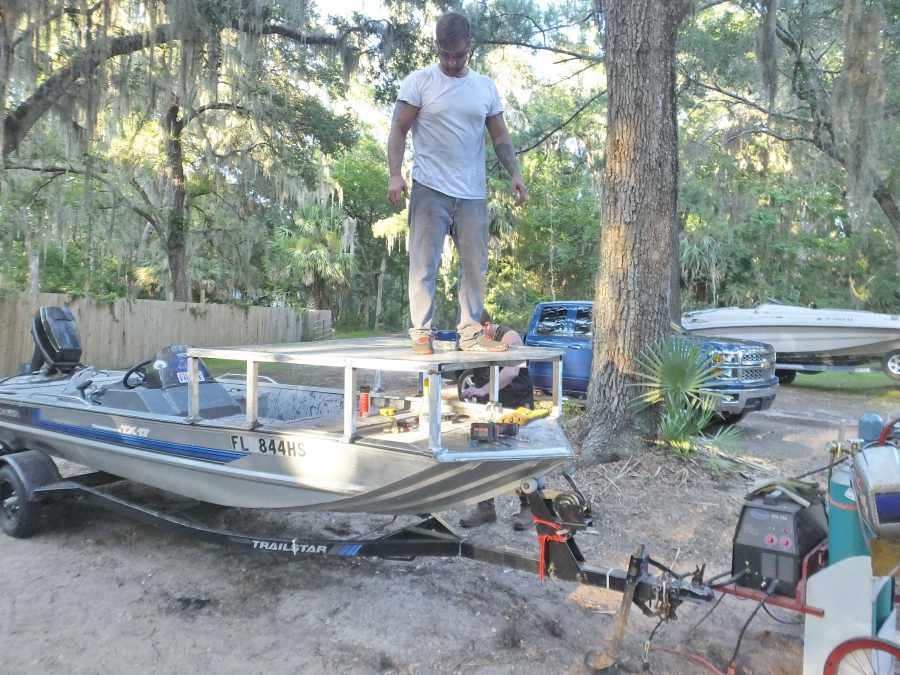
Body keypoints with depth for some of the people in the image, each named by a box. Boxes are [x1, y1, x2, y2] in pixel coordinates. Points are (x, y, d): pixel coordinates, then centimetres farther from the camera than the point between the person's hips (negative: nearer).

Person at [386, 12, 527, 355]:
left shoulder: (486, 87, 13)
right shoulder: (419, 81, 2)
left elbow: (500, 136, 14)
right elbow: (399, 130, -2)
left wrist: (515, 174, 1)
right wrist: (395, 175, -15)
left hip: (474, 193, 4)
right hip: (430, 189, -4)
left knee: (475, 265, 5)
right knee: (424, 263, -4)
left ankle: (470, 332, 13)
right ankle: (421, 331, 4)